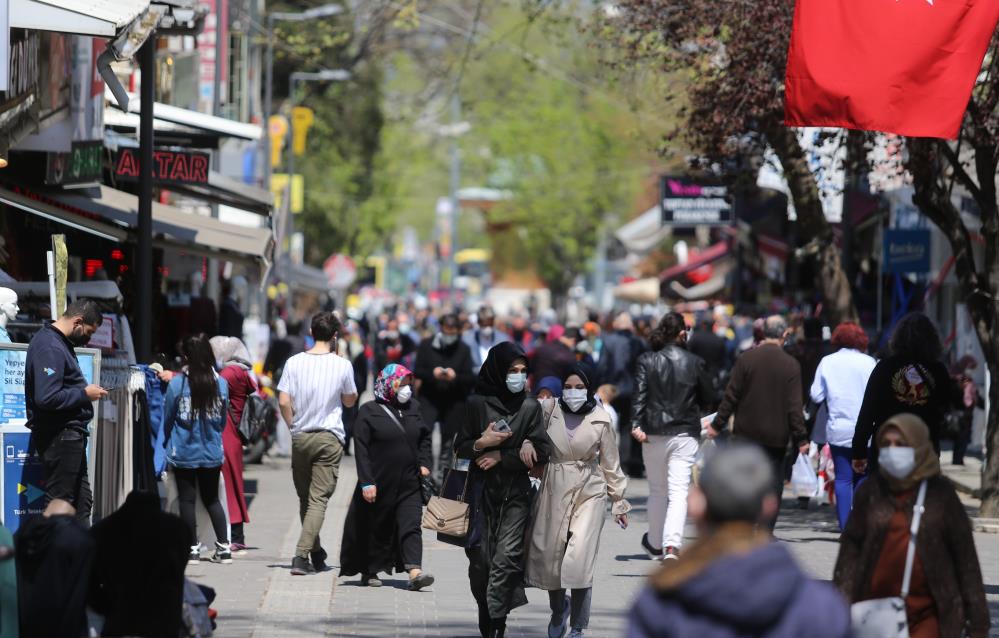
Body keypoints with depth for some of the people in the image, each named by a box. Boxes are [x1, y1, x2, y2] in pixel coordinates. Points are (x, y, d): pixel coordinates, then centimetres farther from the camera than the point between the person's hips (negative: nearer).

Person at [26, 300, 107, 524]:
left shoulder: (58, 342, 14)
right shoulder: (50, 348, -19)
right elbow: (47, 398, -27)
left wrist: (85, 391, 6)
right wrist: (84, 394, -17)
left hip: (70, 436, 11)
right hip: (59, 436, -11)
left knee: (82, 502, 14)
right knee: (61, 504, -5)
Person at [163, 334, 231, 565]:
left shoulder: (176, 384, -12)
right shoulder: (221, 384, -5)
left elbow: (167, 419, -1)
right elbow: (223, 420, 7)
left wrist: (168, 445, 17)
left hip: (183, 452, -3)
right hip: (212, 452, 3)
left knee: (187, 500, 7)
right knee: (212, 499, 15)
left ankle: (192, 548, 8)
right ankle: (223, 547, 10)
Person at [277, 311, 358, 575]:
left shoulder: (294, 363, -3)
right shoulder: (342, 365, -5)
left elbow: (284, 401, -7)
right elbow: (350, 400, 9)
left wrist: (293, 425, 10)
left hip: (300, 437, 2)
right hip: (329, 438, -2)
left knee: (305, 498, 16)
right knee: (319, 499, -3)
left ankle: (316, 553, 26)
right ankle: (302, 556, -17)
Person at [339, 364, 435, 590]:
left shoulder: (412, 410, 12)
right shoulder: (369, 411, -4)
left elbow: (425, 438, 26)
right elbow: (361, 449, -9)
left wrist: (424, 463, 9)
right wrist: (366, 482, -15)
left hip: (409, 484, 3)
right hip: (380, 484, -3)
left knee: (411, 526, -11)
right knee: (376, 529, 7)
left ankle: (415, 572, -22)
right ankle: (369, 571, 23)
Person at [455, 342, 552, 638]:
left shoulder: (530, 407, 6)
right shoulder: (477, 404, 2)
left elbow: (541, 452, 1)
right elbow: (460, 448, 5)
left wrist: (501, 456, -8)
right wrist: (482, 443, -15)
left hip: (516, 494, 0)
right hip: (481, 491, 0)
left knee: (506, 558, -11)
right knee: (480, 559, -2)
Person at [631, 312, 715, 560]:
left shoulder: (647, 361, -2)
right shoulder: (695, 363, -2)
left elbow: (639, 394, -11)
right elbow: (708, 397, 7)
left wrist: (637, 424, -16)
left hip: (654, 434, 2)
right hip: (685, 433, -2)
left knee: (657, 491, 18)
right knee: (679, 492, -6)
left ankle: (655, 545, 31)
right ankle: (672, 545, -23)